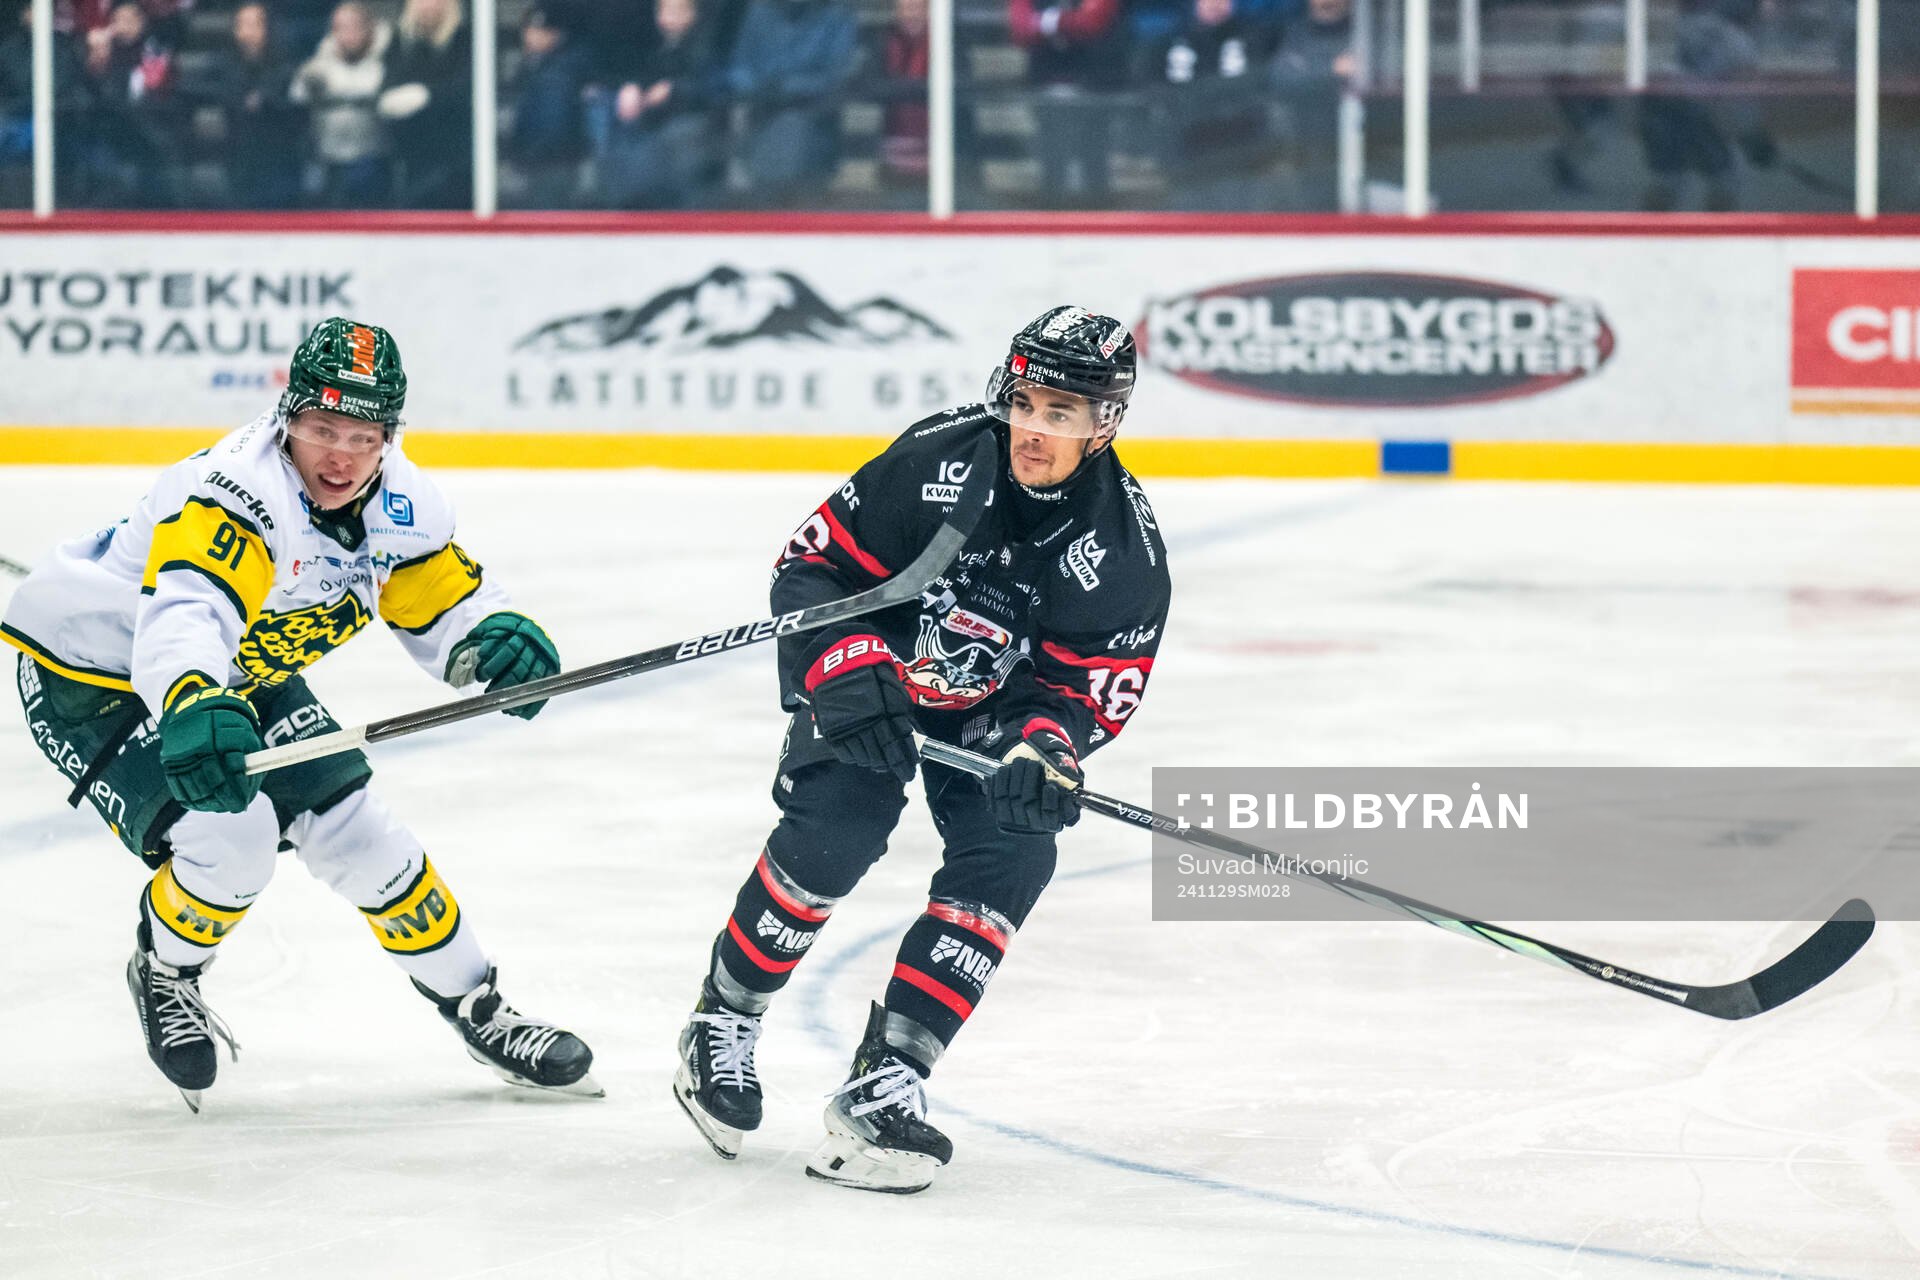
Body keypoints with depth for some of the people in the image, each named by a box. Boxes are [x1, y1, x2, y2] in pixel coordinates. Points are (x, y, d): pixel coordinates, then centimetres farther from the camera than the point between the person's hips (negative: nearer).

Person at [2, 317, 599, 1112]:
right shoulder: (234, 494, -37)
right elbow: (184, 616, -54)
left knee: (353, 829, 2)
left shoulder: (398, 502, -11)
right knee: (230, 836, -24)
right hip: (93, 677, -7)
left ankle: (475, 1008, 20)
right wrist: (192, 706, -75)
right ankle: (164, 975, 7)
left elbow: (445, 606, 1)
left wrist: (497, 639, -23)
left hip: (238, 675, 7)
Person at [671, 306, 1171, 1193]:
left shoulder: (1124, 549, -20)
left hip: (996, 712, 2)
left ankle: (883, 1085, -18)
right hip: (873, 680, -2)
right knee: (835, 831, -22)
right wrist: (847, 670, -33)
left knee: (1011, 859, -19)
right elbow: (814, 566, -18)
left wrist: (1041, 745, -36)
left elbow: (1087, 687, -14)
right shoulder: (936, 461, -26)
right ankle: (723, 1021, 1)